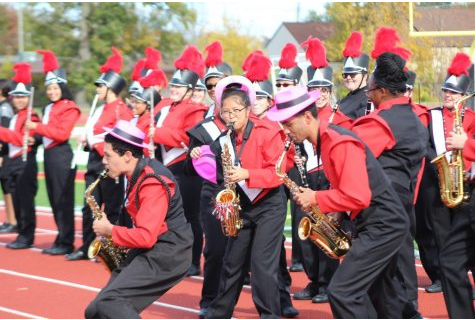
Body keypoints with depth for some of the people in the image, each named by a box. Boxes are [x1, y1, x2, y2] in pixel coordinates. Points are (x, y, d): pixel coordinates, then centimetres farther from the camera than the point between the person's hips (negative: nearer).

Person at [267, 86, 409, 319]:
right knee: (377, 293, 22)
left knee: (341, 292, -15)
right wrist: (318, 200, 3)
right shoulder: (324, 140, 9)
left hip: (383, 225, -11)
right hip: (380, 223, 11)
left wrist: (316, 199, -18)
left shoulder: (340, 143, -23)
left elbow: (358, 197, -29)